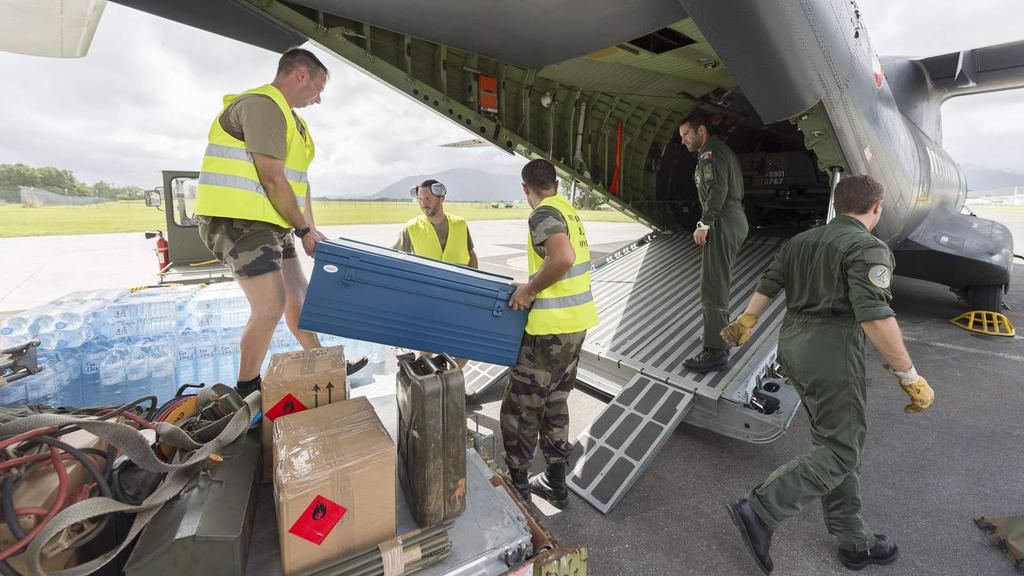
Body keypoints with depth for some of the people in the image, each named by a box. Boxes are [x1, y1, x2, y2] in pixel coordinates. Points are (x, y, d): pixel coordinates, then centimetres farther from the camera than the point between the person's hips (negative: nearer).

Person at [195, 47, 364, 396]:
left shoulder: (289, 117, 20)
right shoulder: (262, 105, -13)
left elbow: (299, 178, 16)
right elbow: (272, 179, -20)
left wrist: (309, 228, 9)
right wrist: (304, 229, -13)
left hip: (270, 224, 10)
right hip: (238, 222, -10)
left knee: (297, 295, 15)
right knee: (271, 306, -14)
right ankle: (247, 389, 5)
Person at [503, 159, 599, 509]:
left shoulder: (543, 214, -15)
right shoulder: (569, 211, 13)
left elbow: (563, 257, -33)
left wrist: (529, 290, -21)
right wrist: (533, 287, 19)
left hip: (551, 328, -9)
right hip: (577, 322, 9)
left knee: (520, 407, 7)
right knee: (555, 401, 20)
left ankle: (517, 484, 24)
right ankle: (556, 483, 32)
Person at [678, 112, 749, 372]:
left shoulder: (710, 151, -6)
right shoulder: (721, 149, 25)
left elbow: (717, 189, -21)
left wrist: (704, 223, -23)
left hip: (724, 223, -11)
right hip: (734, 220, 11)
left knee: (713, 287, -12)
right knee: (720, 284, 17)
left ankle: (715, 351, -11)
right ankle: (722, 339, 27)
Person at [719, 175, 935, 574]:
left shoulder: (801, 241, 13)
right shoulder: (867, 247, -10)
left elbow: (767, 286, 17)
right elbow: (875, 316, -20)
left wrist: (744, 324, 29)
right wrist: (909, 376, -14)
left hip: (792, 345, 9)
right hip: (831, 352, -8)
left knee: (835, 441, 17)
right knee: (840, 452, 1)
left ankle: (854, 541, 28)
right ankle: (760, 511, -3)